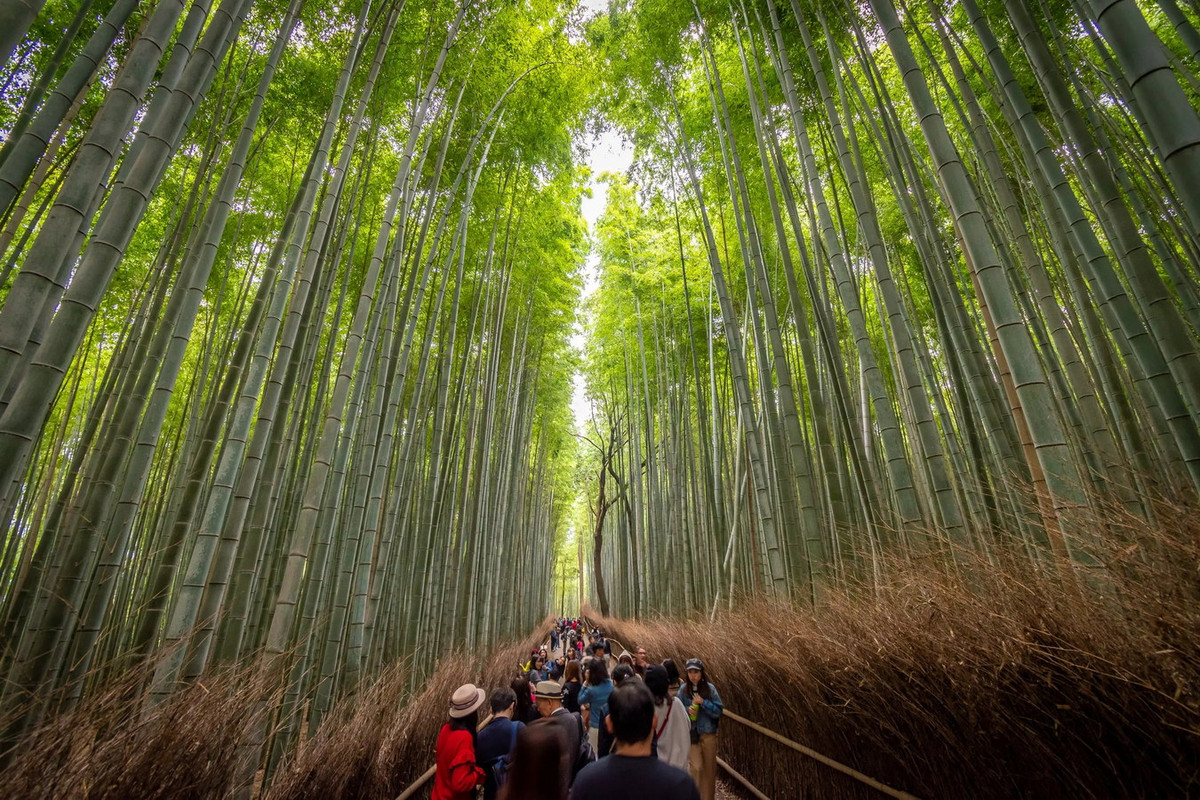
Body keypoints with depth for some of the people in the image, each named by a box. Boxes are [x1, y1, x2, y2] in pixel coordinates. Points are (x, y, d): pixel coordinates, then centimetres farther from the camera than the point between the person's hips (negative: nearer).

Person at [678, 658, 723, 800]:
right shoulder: (683, 689, -6)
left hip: (708, 733, 1)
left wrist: (703, 702, -23)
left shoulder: (710, 688, -9)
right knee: (696, 767, -5)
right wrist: (687, 710, -20)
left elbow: (719, 711, -10)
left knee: (709, 767, 11)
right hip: (691, 733, 0)